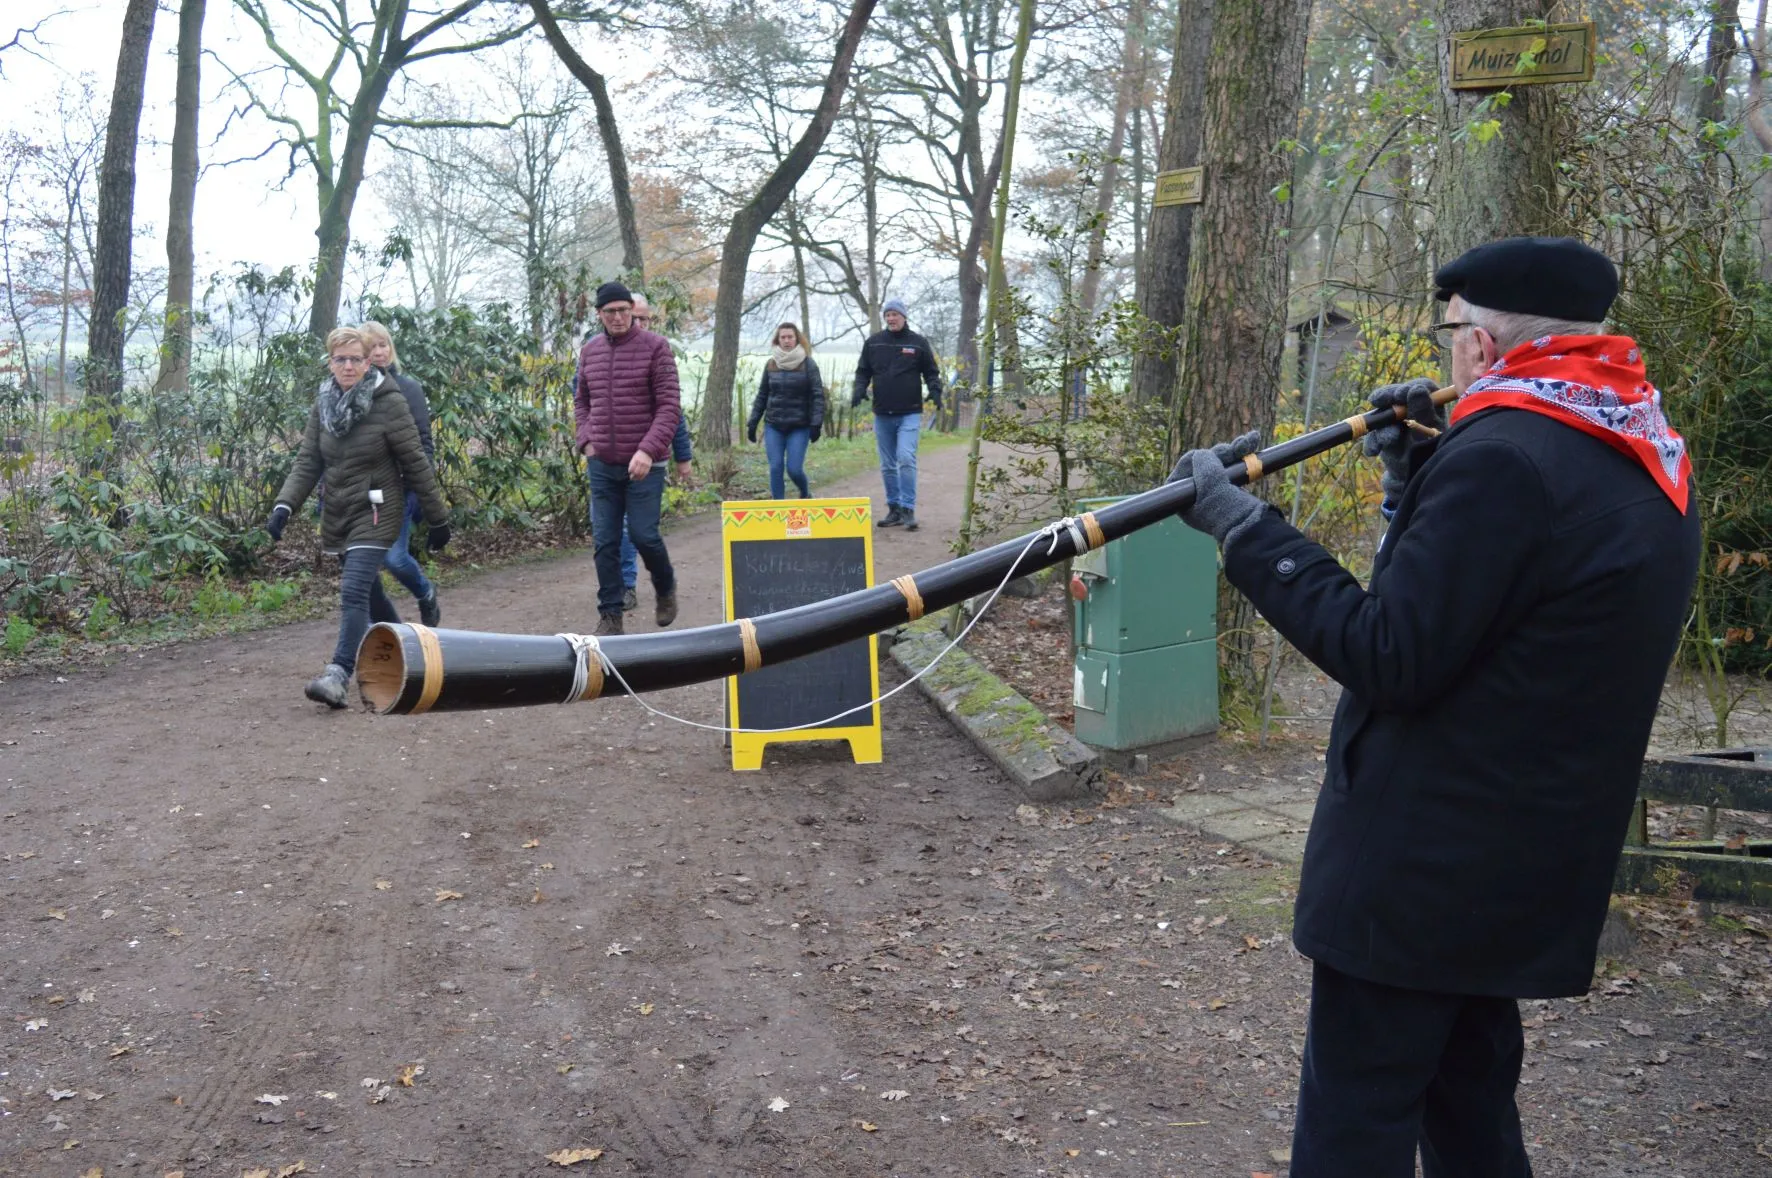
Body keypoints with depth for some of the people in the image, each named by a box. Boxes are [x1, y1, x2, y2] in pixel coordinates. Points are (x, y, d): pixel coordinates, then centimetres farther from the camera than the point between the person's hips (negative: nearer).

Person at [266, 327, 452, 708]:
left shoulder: (389, 403, -11)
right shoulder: (323, 404, 6)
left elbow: (416, 463, -8)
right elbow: (307, 462, 4)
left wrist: (437, 519, -6)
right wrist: (285, 504, -12)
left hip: (375, 512, -6)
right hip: (337, 513, 6)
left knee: (354, 592, -18)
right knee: (369, 592, 17)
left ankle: (339, 675, -22)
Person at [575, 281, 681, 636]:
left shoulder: (655, 348, -6)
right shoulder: (589, 352, 8)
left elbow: (669, 407, -11)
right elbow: (581, 401, 20)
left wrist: (648, 450, -22)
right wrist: (586, 441, 4)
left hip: (644, 464, -4)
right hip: (602, 464, 4)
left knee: (644, 535, -3)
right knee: (605, 541, 3)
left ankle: (665, 588, 26)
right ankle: (609, 614, 12)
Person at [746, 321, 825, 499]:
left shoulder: (808, 364, -3)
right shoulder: (771, 364, 8)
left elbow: (818, 395, -6)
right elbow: (762, 396, 13)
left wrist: (816, 423, -15)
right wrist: (752, 422, 9)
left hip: (799, 426, -3)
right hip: (773, 426, 3)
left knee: (794, 468, -7)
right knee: (775, 468, -4)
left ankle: (805, 494, 25)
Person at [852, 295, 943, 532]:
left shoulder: (918, 343, 2)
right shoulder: (873, 342, 7)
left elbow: (931, 372, 7)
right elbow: (863, 371, 12)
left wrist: (935, 390, -12)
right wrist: (860, 388, -8)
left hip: (909, 414, -3)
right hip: (882, 414, 3)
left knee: (906, 459, -17)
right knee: (888, 466, 9)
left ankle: (908, 509, -13)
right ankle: (894, 510, 18)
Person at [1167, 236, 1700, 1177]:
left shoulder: (1501, 457, -22)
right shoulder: (1647, 459, 7)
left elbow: (1388, 660, -22)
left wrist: (1246, 531, -17)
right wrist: (1423, 481, 7)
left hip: (1422, 863, -9)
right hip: (1528, 867, 9)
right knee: (1471, 1103, 22)